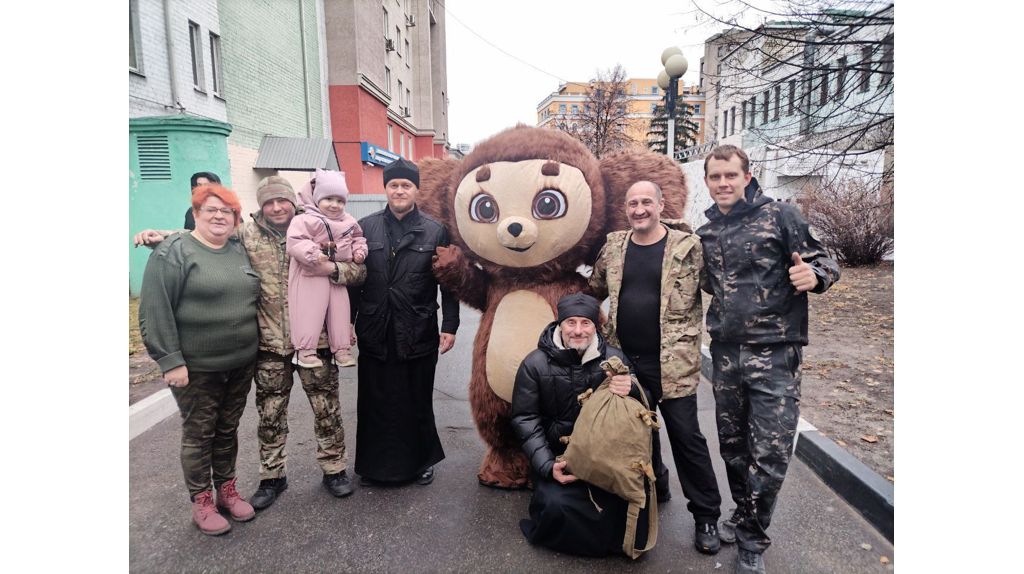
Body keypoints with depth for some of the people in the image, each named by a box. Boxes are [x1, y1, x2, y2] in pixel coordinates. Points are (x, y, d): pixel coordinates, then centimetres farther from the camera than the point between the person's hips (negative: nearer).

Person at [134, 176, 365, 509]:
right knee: (270, 414, 14)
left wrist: (331, 268, -19)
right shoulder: (246, 234, 2)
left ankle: (334, 469, 29)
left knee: (326, 408, 9)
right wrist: (161, 236, 0)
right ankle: (272, 476, 33)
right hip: (269, 344, 2)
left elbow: (359, 270, -1)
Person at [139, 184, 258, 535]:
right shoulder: (174, 252, -9)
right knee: (198, 433, 7)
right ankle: (201, 502, 24)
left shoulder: (240, 250, 9)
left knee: (228, 429, 17)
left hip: (241, 363, 5)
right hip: (196, 368, -5)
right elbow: (156, 311, -13)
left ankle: (226, 490, 32)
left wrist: (252, 348, 13)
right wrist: (170, 361, -17)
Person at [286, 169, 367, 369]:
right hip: (311, 274, -6)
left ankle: (341, 349, 16)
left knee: (340, 309, 8)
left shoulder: (349, 222, 10)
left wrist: (359, 251, 5)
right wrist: (313, 255, -29)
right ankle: (305, 349, -1)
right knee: (310, 310, -9)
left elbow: (358, 238, 24)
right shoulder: (305, 220, -10)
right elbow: (295, 242, -19)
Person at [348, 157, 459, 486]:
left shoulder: (435, 231, 1)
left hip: (419, 334, -1)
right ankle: (374, 465, 29)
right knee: (374, 403, 10)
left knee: (418, 403, 11)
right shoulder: (365, 228, 6)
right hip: (375, 333, 1)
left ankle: (420, 461, 31)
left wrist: (449, 327, -3)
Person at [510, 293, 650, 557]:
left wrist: (631, 391, -22)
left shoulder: (614, 358, 0)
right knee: (557, 505, -26)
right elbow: (525, 419, -3)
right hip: (556, 455, -1)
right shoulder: (535, 364, -5)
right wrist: (547, 466, -15)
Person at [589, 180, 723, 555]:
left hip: (672, 363, -4)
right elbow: (595, 290, 18)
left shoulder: (688, 246, -7)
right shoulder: (613, 247, 5)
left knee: (686, 436, 3)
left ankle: (706, 516, 21)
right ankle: (654, 487, 42)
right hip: (627, 361, 4)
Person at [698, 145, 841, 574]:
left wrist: (814, 276, -25)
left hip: (774, 354, -4)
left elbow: (825, 263, -4)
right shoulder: (706, 233, 11)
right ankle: (744, 513, 38)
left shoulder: (780, 216, -4)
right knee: (732, 444, 14)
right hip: (726, 353, 5)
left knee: (770, 453, -2)